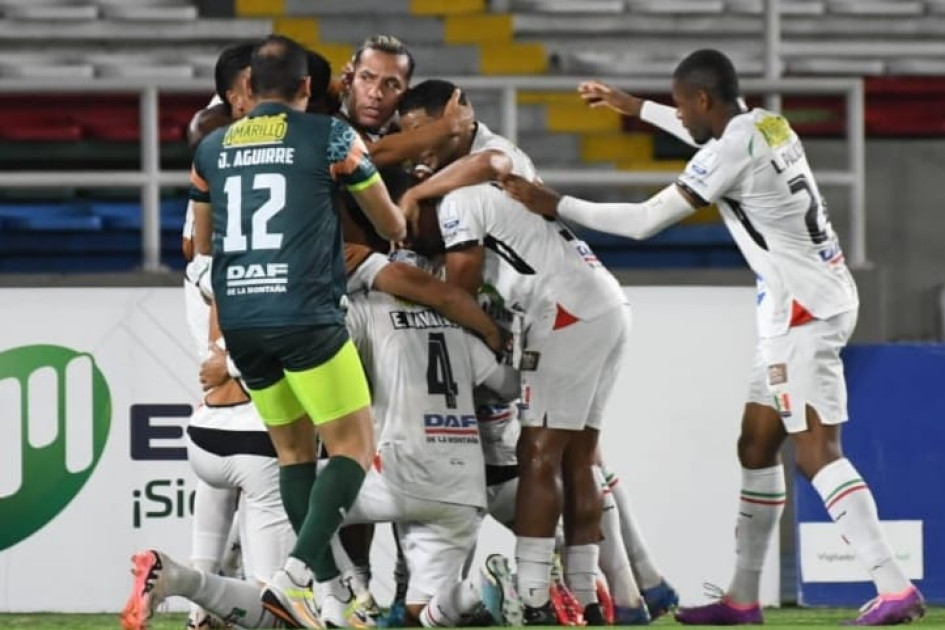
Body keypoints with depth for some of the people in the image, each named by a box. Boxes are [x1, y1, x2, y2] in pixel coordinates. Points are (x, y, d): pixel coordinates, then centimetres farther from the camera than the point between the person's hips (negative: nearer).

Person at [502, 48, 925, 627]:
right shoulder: (766, 125, 10)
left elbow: (644, 222, -13)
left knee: (818, 453, -13)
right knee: (757, 447, 13)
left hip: (803, 308, -10)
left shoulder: (731, 153, -16)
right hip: (822, 297, 10)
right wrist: (631, 106, 43)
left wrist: (553, 205, -6)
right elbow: (710, 131, 36)